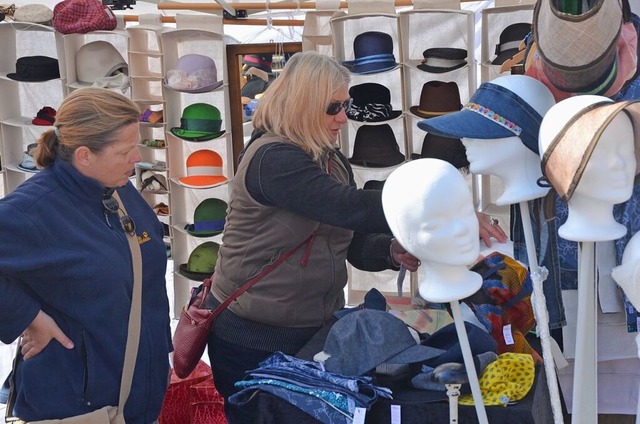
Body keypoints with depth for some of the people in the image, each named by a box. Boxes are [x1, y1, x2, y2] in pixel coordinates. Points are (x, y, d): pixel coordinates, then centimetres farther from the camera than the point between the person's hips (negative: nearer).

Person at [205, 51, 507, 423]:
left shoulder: (334, 162, 6)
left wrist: (393, 251, -16)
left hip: (316, 330, 8)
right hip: (254, 338, -7)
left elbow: (354, 244, 6)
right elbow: (349, 208, -33)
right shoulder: (272, 159, -22)